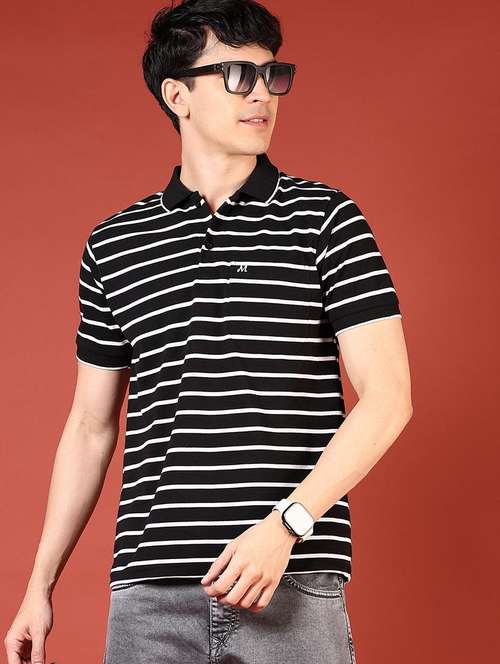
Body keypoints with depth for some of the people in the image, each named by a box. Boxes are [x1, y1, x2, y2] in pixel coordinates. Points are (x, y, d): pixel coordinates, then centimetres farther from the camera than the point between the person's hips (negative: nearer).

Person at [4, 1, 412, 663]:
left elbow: (387, 397, -4)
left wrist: (284, 524, -15)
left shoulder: (324, 218, 3)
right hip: (151, 591, 2)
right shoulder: (112, 245, 11)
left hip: (296, 584, -2)